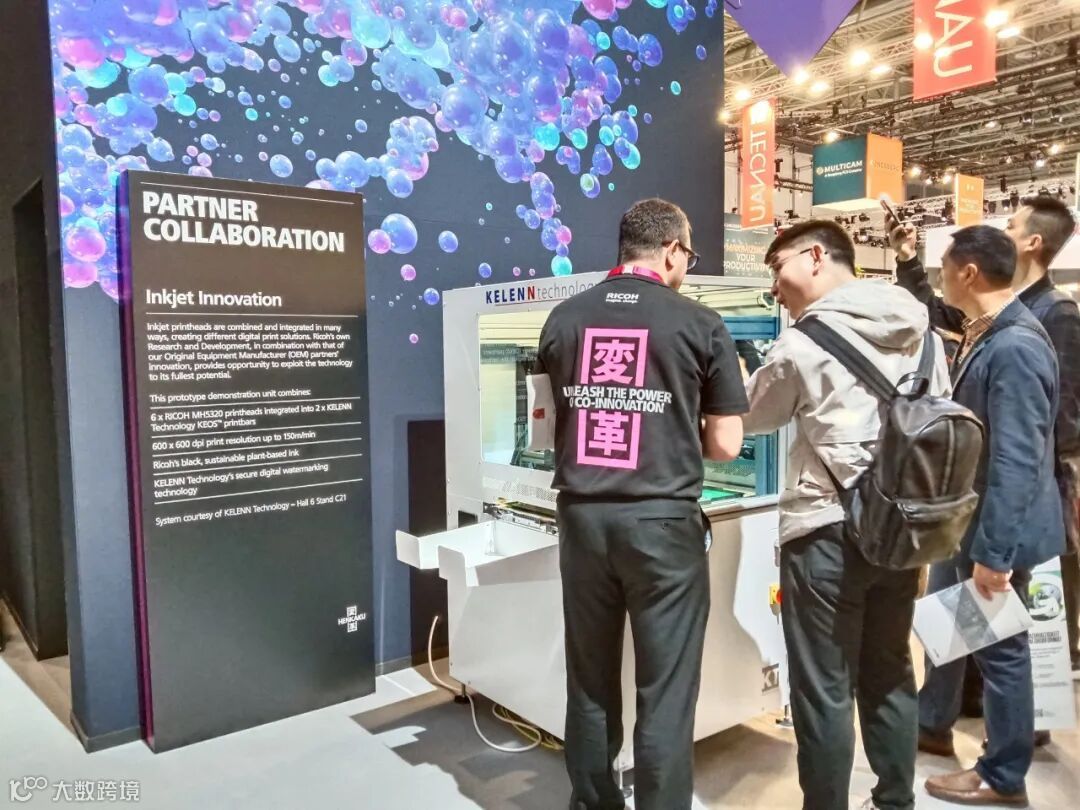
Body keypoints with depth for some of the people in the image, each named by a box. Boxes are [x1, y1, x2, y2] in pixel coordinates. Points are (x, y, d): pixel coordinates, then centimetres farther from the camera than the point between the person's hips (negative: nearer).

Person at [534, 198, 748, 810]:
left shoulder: (563, 319, 5)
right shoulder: (701, 324, -4)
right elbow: (725, 445, -3)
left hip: (582, 516, 4)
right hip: (663, 520, -4)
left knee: (590, 682, 17)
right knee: (666, 691, 8)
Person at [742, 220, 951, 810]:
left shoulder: (803, 343, -11)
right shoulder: (921, 330, 7)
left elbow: (755, 418, 4)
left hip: (827, 531, -7)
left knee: (824, 690, 5)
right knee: (890, 674, 20)